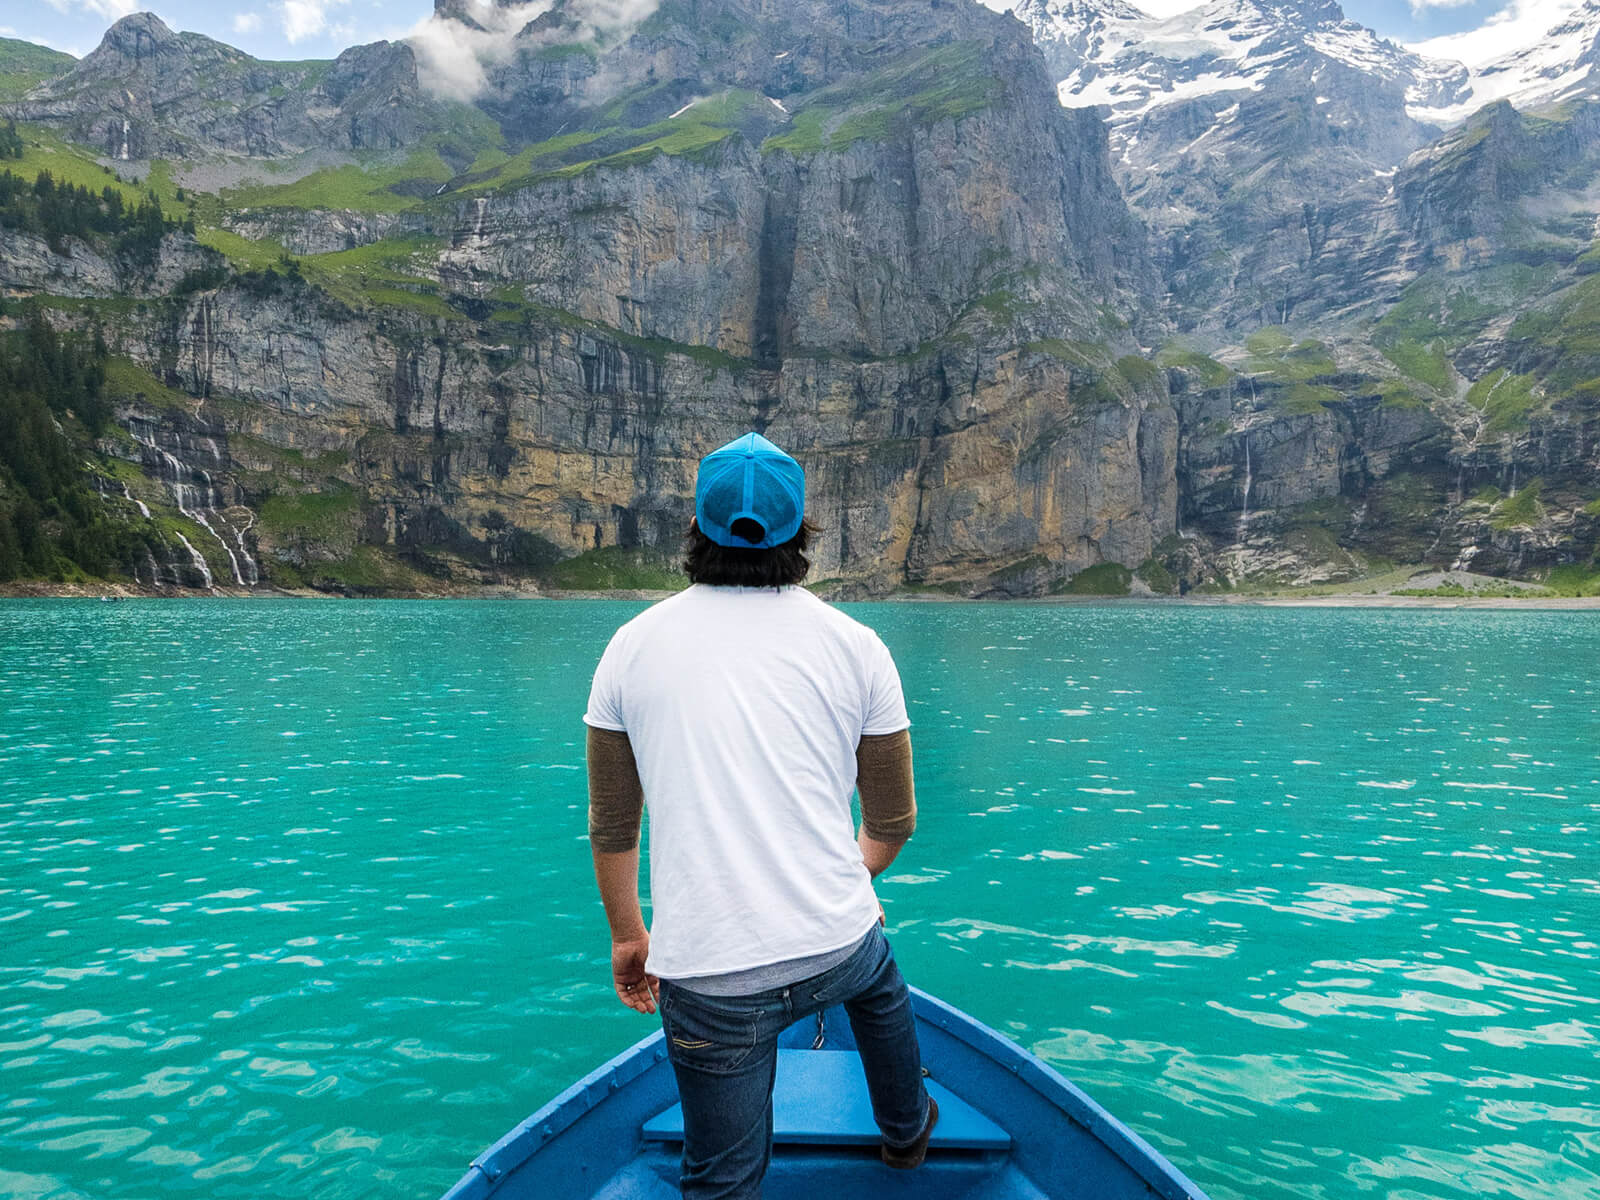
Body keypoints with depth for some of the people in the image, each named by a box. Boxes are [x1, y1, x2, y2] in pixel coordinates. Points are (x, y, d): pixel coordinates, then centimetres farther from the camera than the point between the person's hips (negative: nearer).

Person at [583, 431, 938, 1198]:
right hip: (836, 946, 2)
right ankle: (906, 1130, 59)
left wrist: (628, 935, 21)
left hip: (707, 976, -2)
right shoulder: (856, 646, 0)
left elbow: (611, 826, 6)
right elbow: (893, 822, 8)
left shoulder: (633, 645, 0)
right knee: (880, 980, 36)